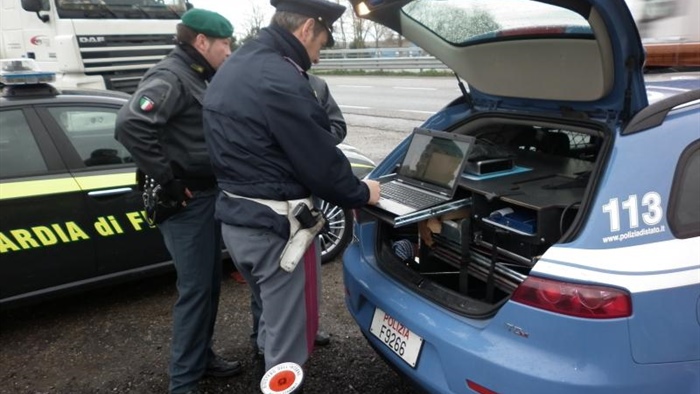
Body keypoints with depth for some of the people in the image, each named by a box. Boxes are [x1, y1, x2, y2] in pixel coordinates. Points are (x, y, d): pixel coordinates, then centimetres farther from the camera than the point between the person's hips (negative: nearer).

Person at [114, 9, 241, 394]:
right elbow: (130, 124, -32)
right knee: (195, 289, -3)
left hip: (208, 195, 10)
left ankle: (202, 357, 33)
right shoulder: (170, 77, -16)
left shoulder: (199, 78, 14)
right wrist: (167, 181, -25)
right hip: (187, 201, -9)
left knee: (210, 284, 17)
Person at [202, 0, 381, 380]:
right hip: (275, 226, -10)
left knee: (273, 316, 30)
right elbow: (320, 161, -18)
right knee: (289, 333, 6)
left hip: (235, 217, 10)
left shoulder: (233, 67, 11)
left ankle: (268, 369, 51)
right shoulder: (281, 80, -21)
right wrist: (361, 193, 1)